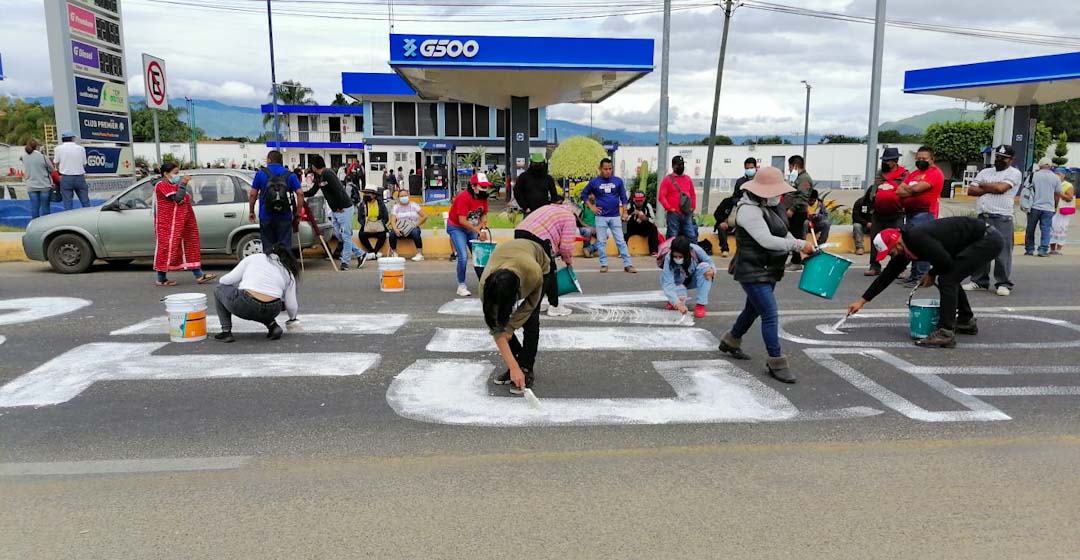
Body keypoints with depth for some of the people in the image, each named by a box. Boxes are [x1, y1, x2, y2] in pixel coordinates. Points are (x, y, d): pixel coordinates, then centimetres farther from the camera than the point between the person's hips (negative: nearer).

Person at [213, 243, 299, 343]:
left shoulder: (253, 258, 17)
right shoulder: (288, 273, 19)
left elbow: (228, 280, 12)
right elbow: (291, 305, 14)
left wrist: (220, 281, 35)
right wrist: (292, 319, 34)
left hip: (244, 307, -3)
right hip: (271, 311, 3)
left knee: (219, 289, 27)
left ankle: (226, 332, 16)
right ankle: (272, 325, 11)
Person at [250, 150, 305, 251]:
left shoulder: (261, 174, 3)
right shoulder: (290, 175, 3)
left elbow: (253, 194, 2)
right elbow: (300, 194, -5)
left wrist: (251, 211, 13)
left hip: (266, 217, 0)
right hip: (285, 217, 0)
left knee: (268, 247, 7)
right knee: (285, 247, 1)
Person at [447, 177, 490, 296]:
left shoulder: (483, 197, -5)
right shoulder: (464, 197, -26)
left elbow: (484, 214, 5)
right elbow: (462, 221, -29)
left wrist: (482, 224, -16)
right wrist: (477, 231, -28)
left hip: (472, 228, 7)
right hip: (456, 227, -7)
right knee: (463, 257, -18)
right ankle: (461, 286, -4)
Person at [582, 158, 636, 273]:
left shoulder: (618, 181, 1)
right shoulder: (594, 182, -1)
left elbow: (623, 197, 6)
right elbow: (583, 194, 8)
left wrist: (625, 212, 1)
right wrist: (591, 206, 0)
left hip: (615, 216, 0)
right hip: (601, 217, 0)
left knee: (621, 241, 2)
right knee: (601, 242, 5)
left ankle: (628, 264, 4)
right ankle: (604, 264, 14)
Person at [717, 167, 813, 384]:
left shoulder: (766, 208, 13)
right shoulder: (749, 210, -19)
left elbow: (783, 233, 16)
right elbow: (767, 240, -26)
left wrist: (802, 248, 1)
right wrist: (799, 245, -21)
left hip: (768, 271, 10)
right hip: (753, 272, -10)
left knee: (753, 309, 22)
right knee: (770, 315, -11)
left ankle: (730, 341, 42)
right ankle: (776, 363, -5)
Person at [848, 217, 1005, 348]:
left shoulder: (917, 238, -23)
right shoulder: (905, 246, 6)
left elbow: (946, 263, -23)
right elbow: (888, 274, 11)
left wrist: (932, 274, -1)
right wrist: (862, 300, 13)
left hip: (988, 239, -10)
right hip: (985, 238, 10)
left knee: (947, 279, -14)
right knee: (951, 277, 20)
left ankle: (945, 333, -13)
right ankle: (966, 322, 33)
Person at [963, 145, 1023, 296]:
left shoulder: (1014, 173, 2)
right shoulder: (985, 172, 17)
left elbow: (1001, 187, -14)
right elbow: (971, 190, 8)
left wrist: (982, 185, 2)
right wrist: (991, 189, -5)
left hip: (1002, 218, -5)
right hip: (982, 217, 5)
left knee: (1002, 251, -5)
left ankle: (1004, 284, 1)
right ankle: (979, 281, 16)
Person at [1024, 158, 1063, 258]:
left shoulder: (1034, 175, -2)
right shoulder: (1056, 178, 1)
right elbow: (1057, 194, 4)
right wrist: (1055, 207, 17)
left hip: (1034, 206, 0)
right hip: (1048, 208, 0)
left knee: (1030, 230, 8)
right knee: (1046, 230, 2)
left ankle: (1029, 249, 12)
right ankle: (1043, 250, -3)